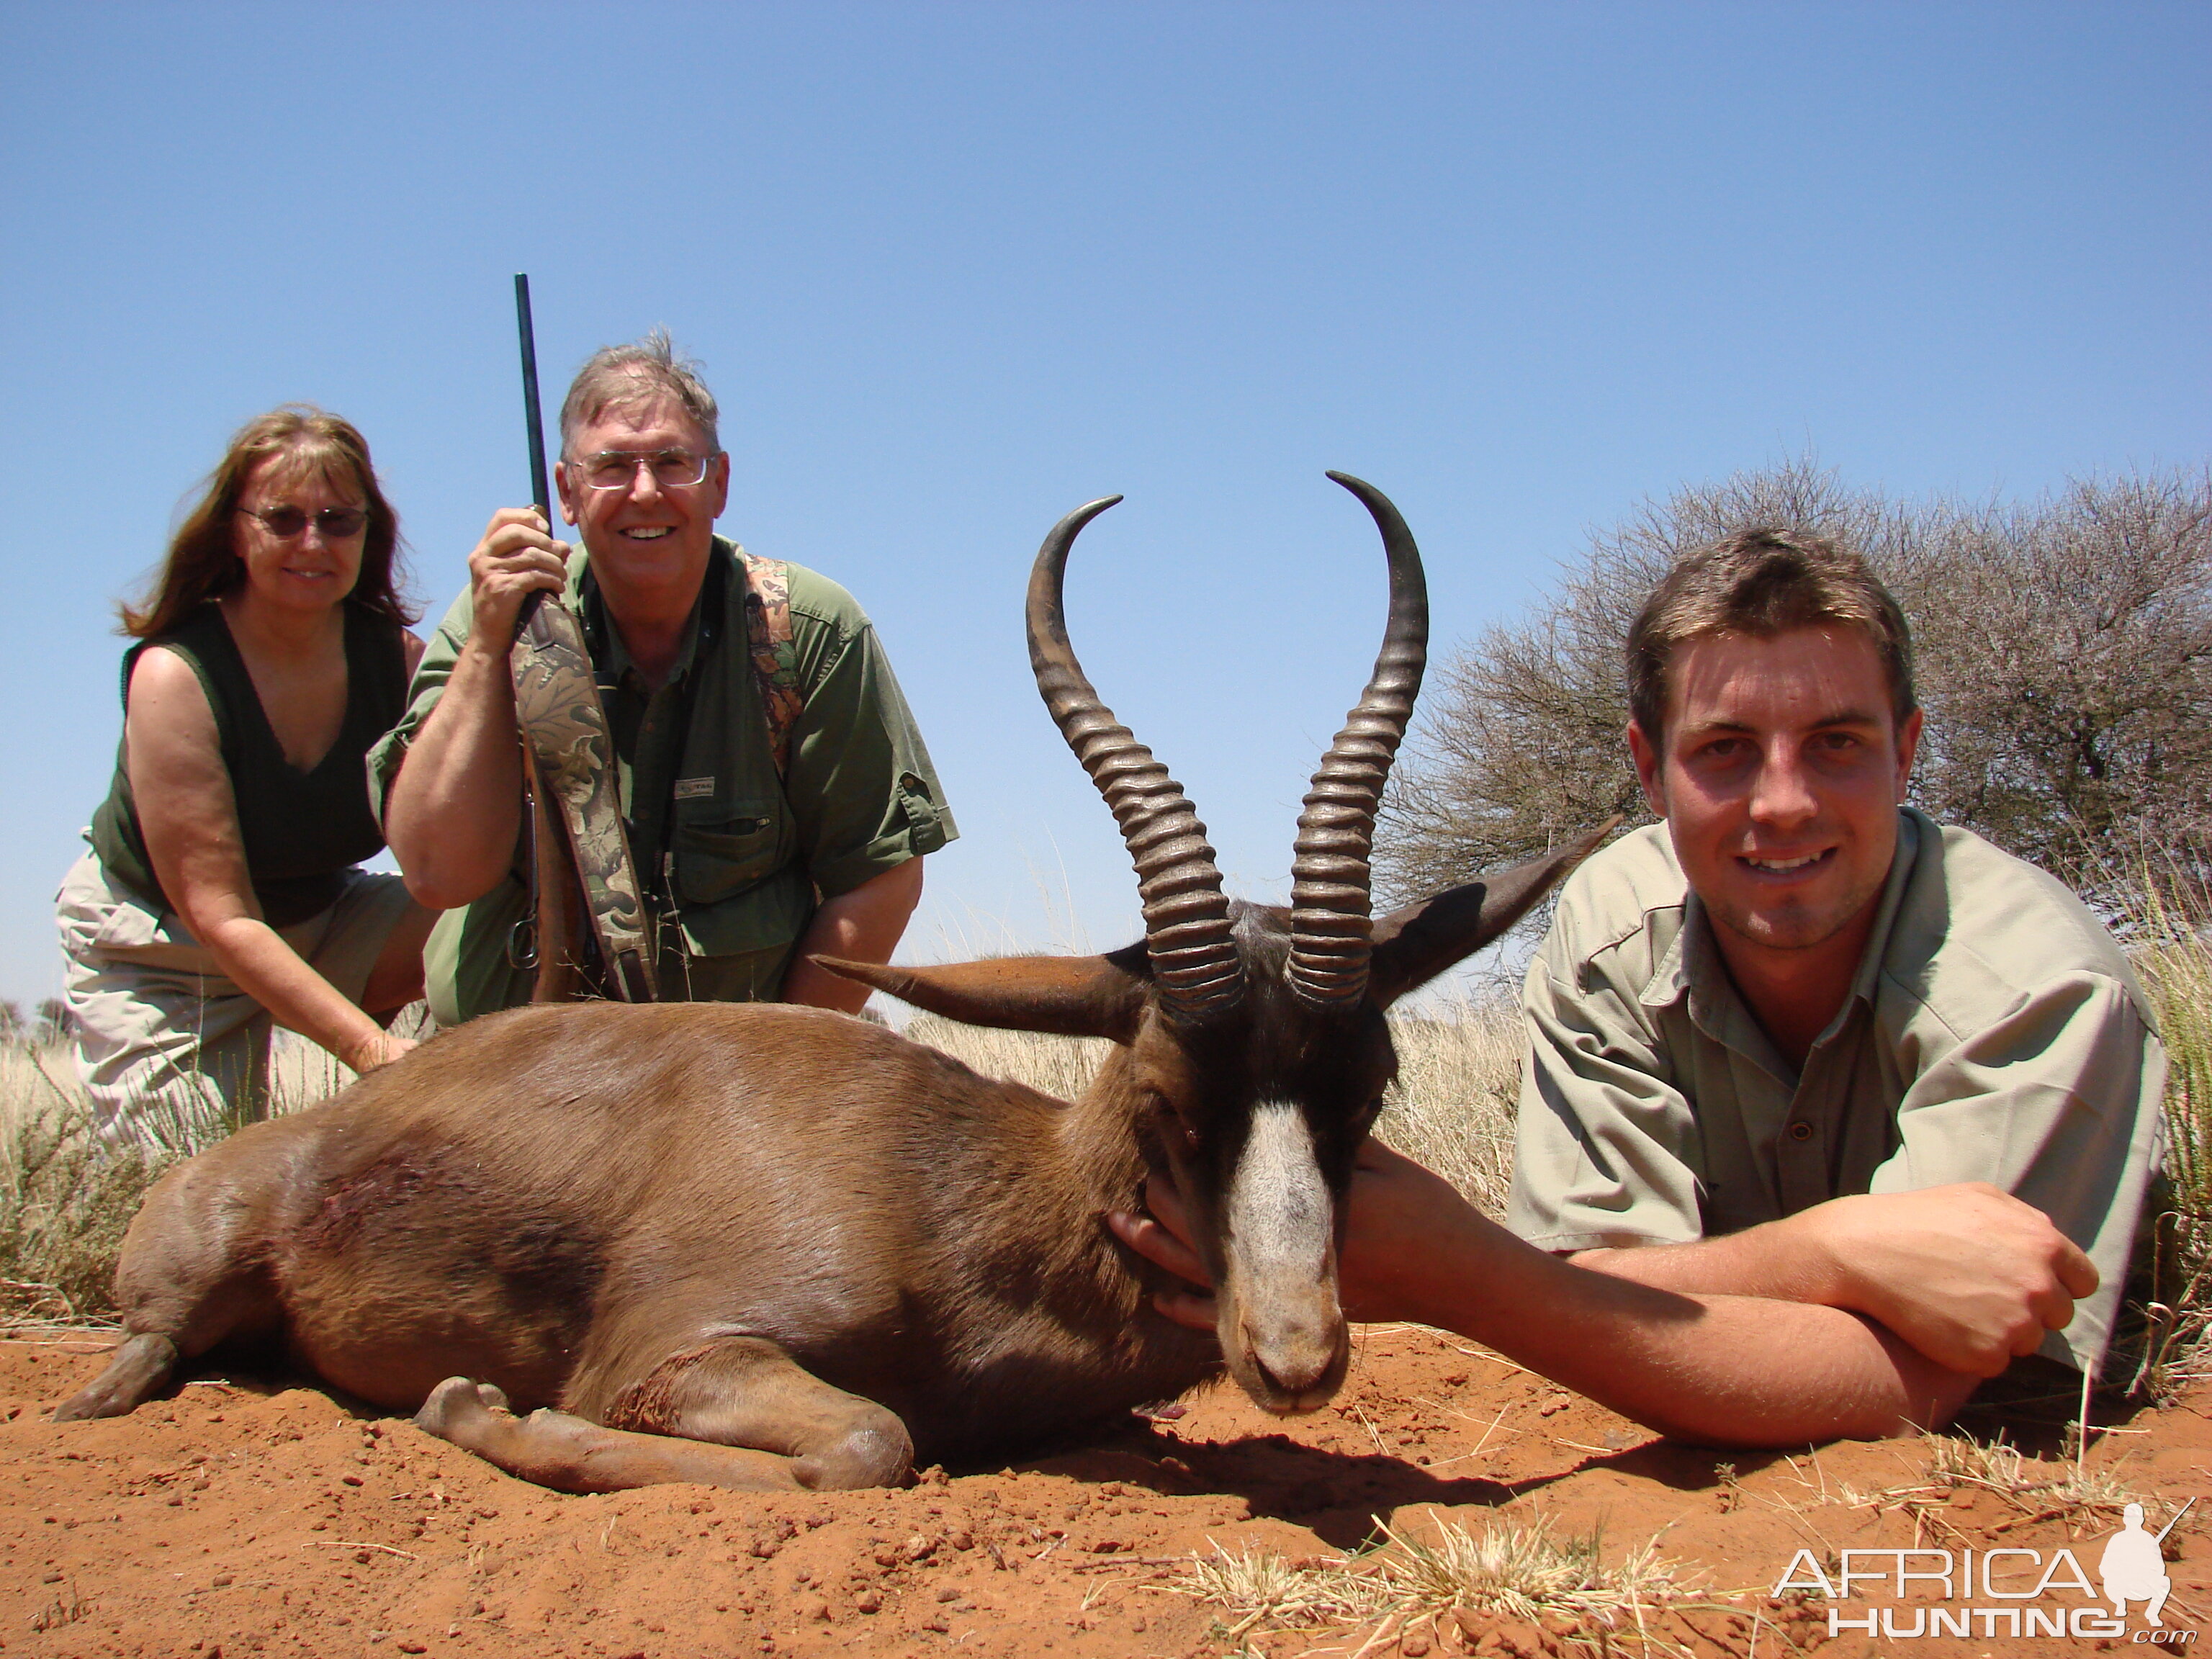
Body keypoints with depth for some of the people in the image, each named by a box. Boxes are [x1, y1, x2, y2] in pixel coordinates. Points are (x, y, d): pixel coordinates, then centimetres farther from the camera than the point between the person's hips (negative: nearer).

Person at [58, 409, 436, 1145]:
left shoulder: (396, 656, -13)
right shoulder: (174, 676, -26)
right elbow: (221, 918, -30)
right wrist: (370, 1048, -39)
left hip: (320, 922, 4)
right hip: (156, 947, -4)